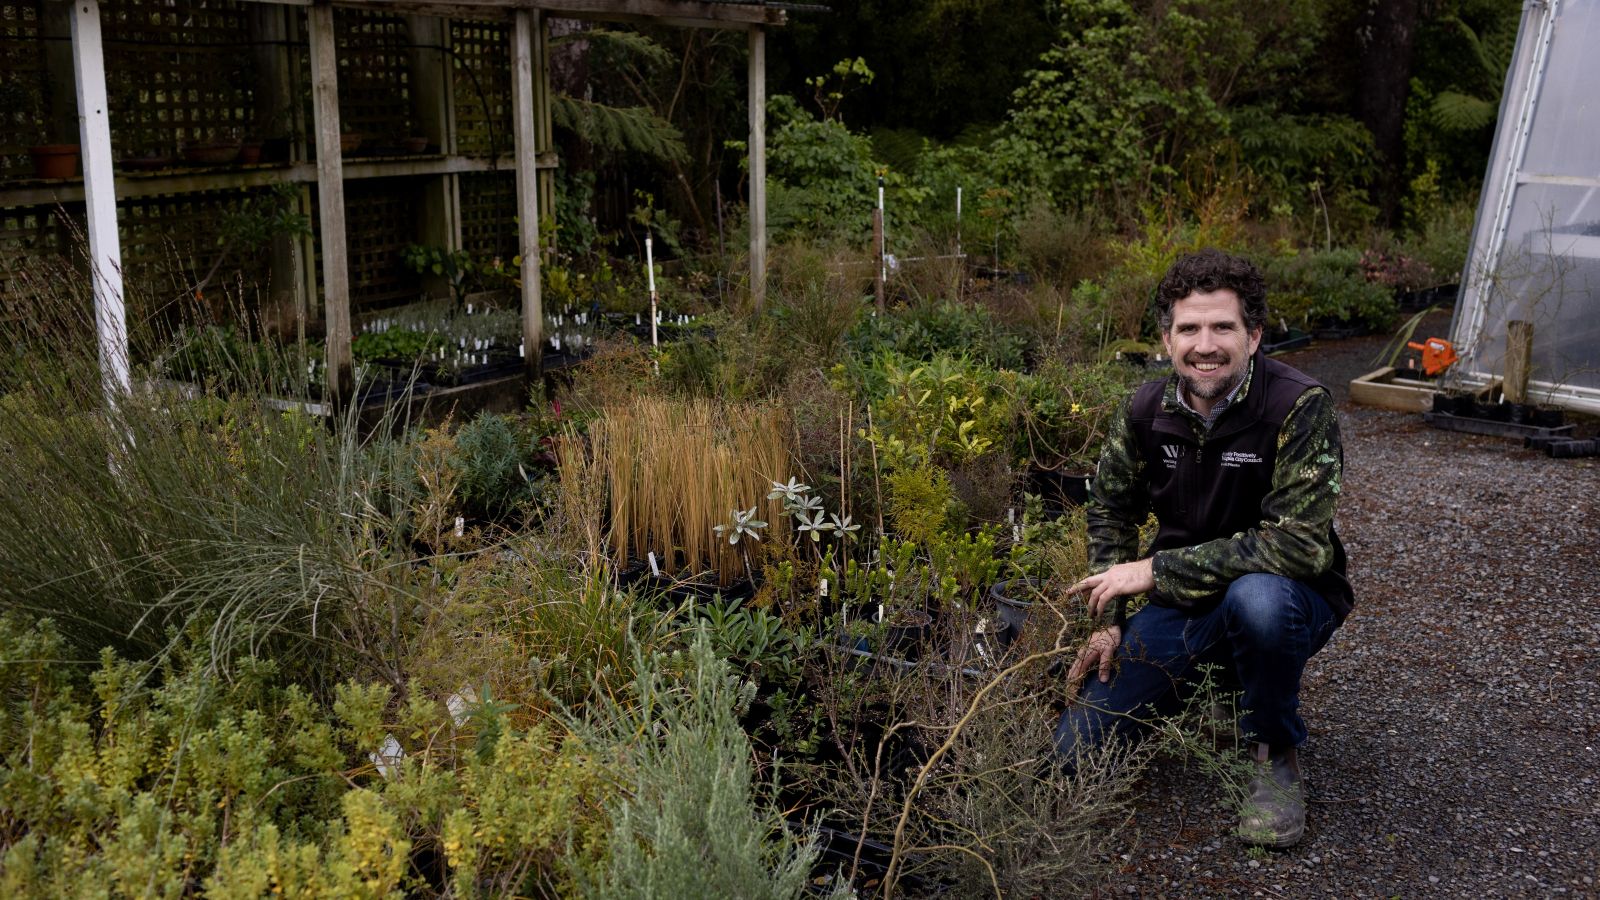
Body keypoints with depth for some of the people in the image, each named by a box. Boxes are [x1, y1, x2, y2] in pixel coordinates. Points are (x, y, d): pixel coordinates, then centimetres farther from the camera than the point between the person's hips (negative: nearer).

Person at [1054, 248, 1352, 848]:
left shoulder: (1301, 408, -22)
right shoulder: (1145, 410, -6)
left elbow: (1300, 544, -30)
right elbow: (1111, 511, 11)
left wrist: (1157, 569, -26)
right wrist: (1109, 619, 1)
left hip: (1289, 600, -4)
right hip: (1182, 608, 5)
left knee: (1258, 596, -42)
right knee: (1074, 752, -3)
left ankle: (1274, 754, -11)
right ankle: (1207, 680, 23)